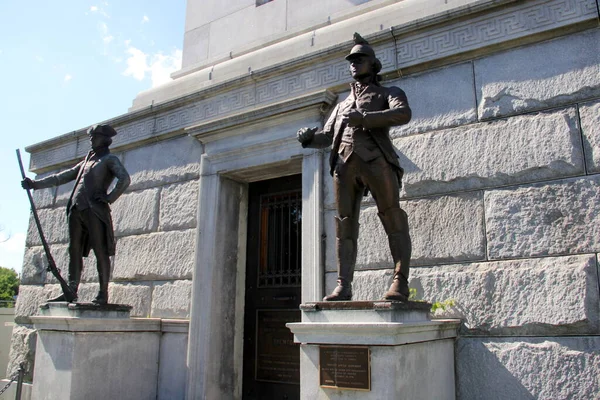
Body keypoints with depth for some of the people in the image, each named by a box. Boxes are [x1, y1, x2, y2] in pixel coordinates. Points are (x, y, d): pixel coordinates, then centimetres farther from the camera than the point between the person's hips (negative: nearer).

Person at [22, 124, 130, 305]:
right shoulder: (87, 160, 26)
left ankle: (103, 293, -4)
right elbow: (62, 177, 29)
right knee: (75, 251, 5)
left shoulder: (110, 159, 4)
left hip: (95, 210, -7)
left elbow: (125, 179, -13)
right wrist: (35, 184, 25)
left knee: (100, 251, -6)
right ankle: (71, 291, 9)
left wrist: (109, 197, -11)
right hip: (76, 209, 8)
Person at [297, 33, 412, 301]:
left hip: (376, 158, -4)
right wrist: (308, 138, 4)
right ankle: (343, 287, -6)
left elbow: (403, 114, -1)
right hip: (344, 162, 4)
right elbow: (326, 136, 28)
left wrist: (364, 118, -14)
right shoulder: (342, 105, 36)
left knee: (392, 219, -10)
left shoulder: (390, 94, 22)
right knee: (345, 224, -4)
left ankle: (400, 284, -10)